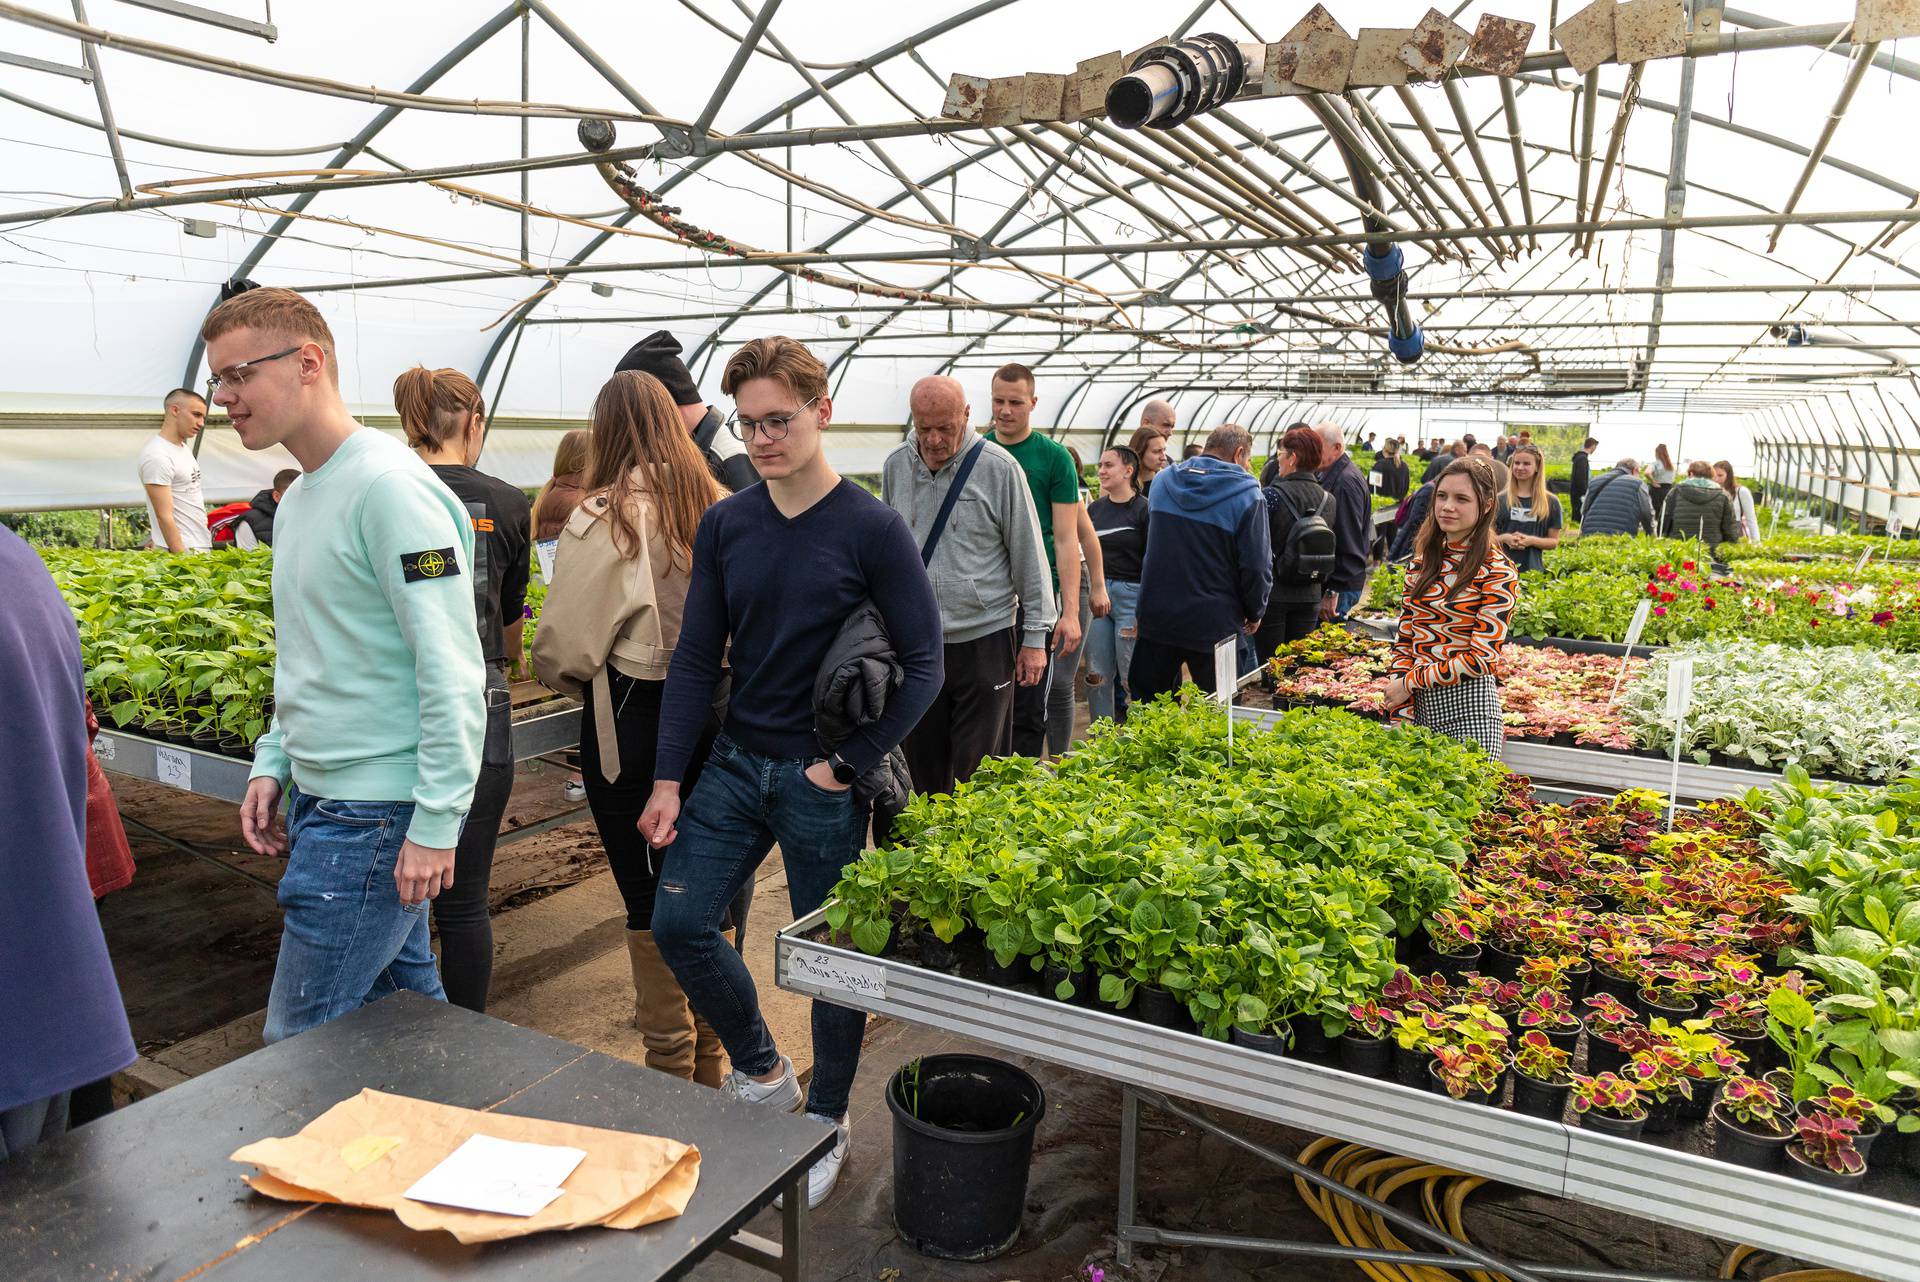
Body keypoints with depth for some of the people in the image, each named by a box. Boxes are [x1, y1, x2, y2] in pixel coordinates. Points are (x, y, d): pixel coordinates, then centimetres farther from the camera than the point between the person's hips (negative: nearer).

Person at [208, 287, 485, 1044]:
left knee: (300, 1042, 0)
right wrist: (273, 763, 12)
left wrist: (437, 823, -22)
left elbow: (452, 673, -21)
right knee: (404, 1008, 18)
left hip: (374, 814, -9)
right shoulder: (299, 498, 13)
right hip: (323, 798, 9)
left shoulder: (387, 487, -17)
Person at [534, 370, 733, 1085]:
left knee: (650, 900, 8)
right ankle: (713, 1061, 31)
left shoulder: (604, 520, -13)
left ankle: (670, 1064, 21)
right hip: (713, 709, 5)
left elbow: (563, 648, -11)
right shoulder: (718, 506, 0)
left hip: (633, 720, -5)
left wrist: (579, 686, 9)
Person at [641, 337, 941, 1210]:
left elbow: (922, 666, -10)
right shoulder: (724, 525, 2)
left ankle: (826, 1121, 31)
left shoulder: (871, 529, -11)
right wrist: (667, 778, -1)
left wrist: (847, 766, -13)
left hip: (823, 779, -4)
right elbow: (696, 657, 4)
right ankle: (762, 1072, 29)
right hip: (735, 764, 5)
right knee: (679, 923, 4)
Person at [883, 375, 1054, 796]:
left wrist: (1036, 635, -3)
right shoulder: (895, 466, 5)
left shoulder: (999, 468, -7)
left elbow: (1029, 555, -2)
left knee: (978, 772, 1)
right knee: (922, 765, 12)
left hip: (984, 639, -4)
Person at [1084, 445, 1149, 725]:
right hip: (1096, 593, 6)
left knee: (1133, 674, -3)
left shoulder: (1144, 509, -6)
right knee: (1097, 674, 7)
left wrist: (1144, 611, -12)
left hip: (1131, 594, -5)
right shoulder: (1095, 508, 12)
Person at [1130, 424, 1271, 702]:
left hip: (1157, 615, 4)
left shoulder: (1163, 480, 5)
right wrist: (1254, 613, 5)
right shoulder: (1247, 495, -10)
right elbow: (1257, 566, -10)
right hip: (1214, 626, -4)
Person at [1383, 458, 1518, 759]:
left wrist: (1410, 681, -12)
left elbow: (1482, 658, -14)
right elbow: (1403, 640, 7)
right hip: (1419, 704, 5)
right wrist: (1402, 714, -2)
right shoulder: (1424, 560, 8)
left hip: (1469, 706, -5)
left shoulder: (1497, 572, -8)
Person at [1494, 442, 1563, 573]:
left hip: (1533, 568, 0)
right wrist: (1504, 538, -11)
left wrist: (1531, 540, -11)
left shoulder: (1551, 503, 5)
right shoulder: (1500, 500, 6)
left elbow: (1554, 541, 7)